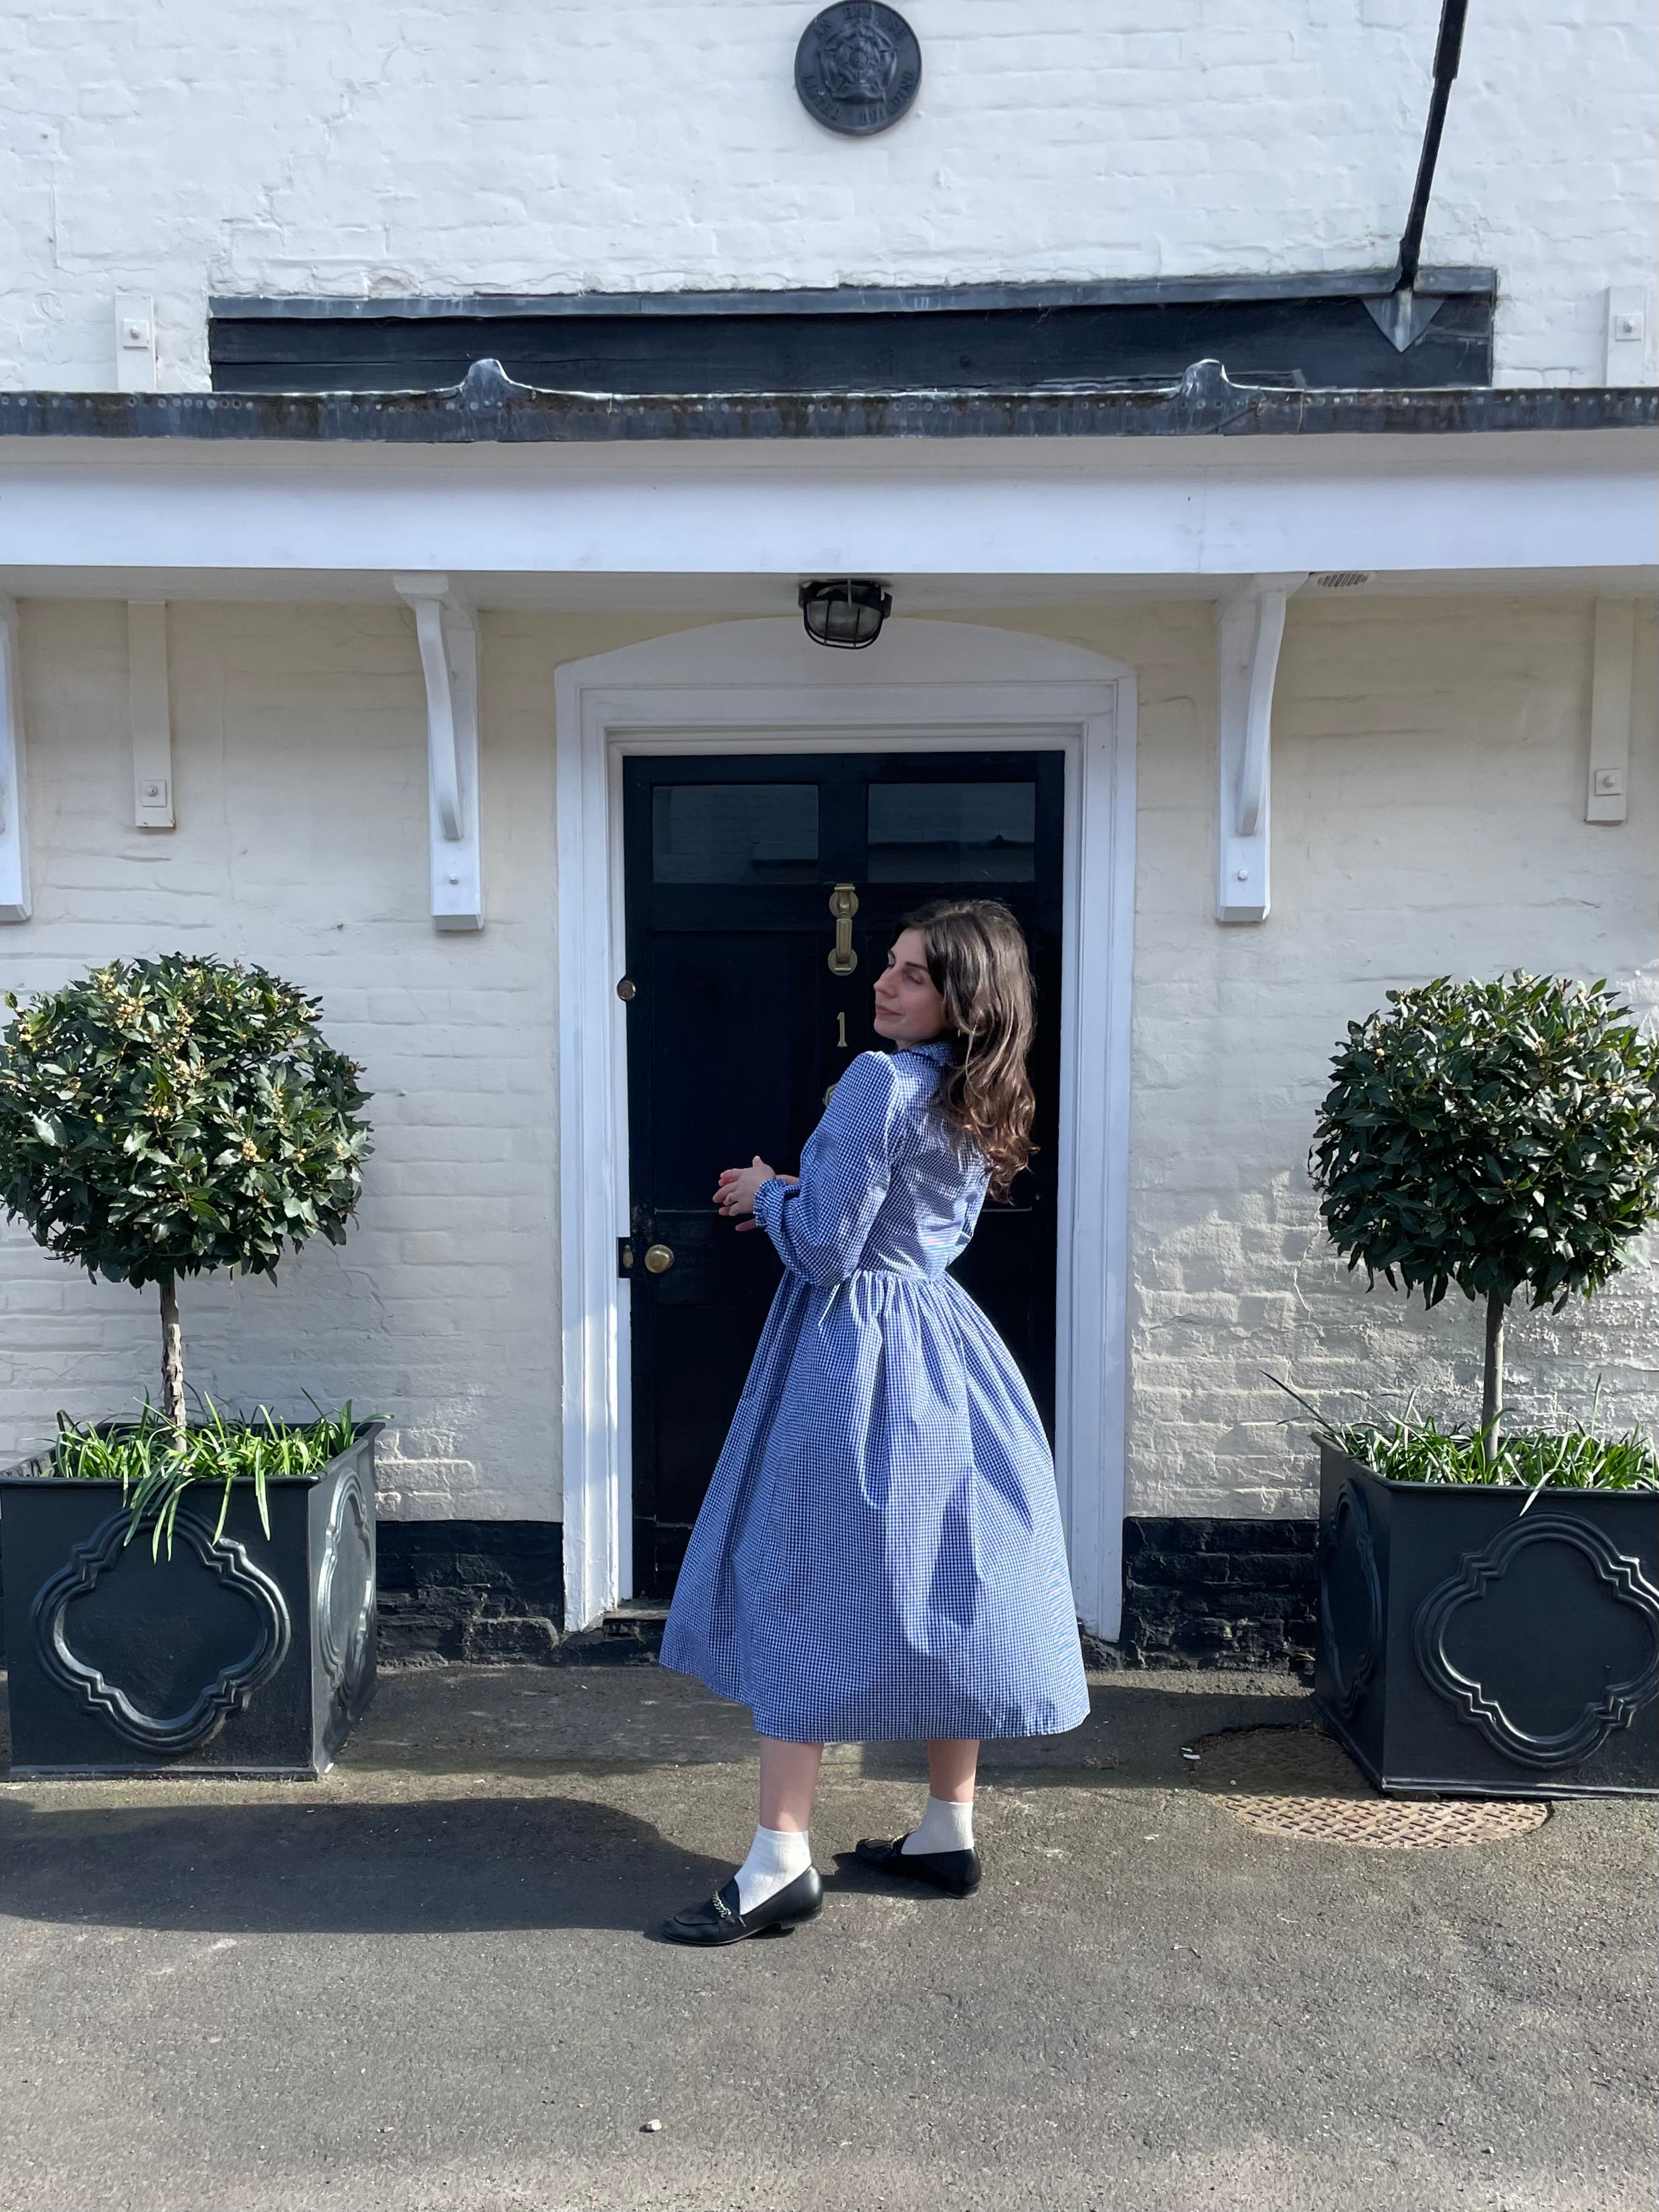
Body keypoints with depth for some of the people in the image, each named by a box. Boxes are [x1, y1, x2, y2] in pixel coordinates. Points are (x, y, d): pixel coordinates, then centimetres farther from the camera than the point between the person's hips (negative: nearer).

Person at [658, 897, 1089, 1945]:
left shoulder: (880, 1083, -18)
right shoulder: (985, 1104, 9)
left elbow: (822, 1248, -19)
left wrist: (767, 1193, 0)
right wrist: (794, 1196, 15)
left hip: (853, 1355, -9)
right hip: (944, 1349, 9)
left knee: (803, 1591, -1)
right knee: (945, 1587, 14)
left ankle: (782, 1862, 5)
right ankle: (950, 1830, 26)